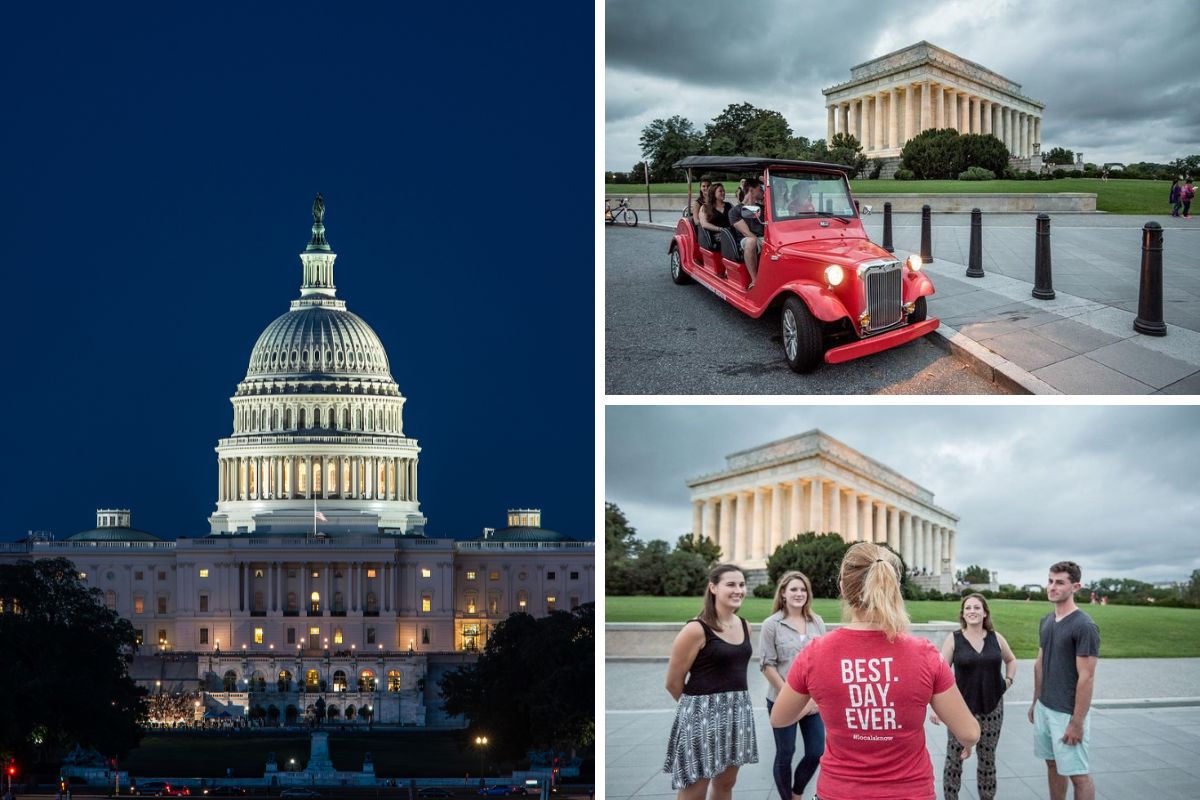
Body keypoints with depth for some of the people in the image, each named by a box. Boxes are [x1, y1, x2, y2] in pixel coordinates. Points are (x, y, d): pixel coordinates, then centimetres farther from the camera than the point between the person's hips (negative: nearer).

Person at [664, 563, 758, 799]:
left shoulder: (744, 627, 7)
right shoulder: (696, 630, -15)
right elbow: (673, 682, -9)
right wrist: (696, 704, 5)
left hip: (738, 710, 7)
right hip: (703, 712, -7)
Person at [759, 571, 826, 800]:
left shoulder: (817, 623, 5)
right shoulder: (772, 625, -6)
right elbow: (768, 665, -8)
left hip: (813, 701, 3)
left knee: (817, 752, 5)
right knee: (785, 754, 5)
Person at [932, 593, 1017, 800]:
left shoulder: (996, 638, 3)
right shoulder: (954, 639, -6)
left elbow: (1011, 660, 23)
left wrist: (1008, 681, 8)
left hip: (992, 707, 3)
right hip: (961, 707, -3)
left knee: (987, 759, 10)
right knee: (954, 758, -1)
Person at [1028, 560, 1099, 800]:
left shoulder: (1084, 626, -16)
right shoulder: (1046, 621, 8)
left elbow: (1086, 677, -17)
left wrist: (1077, 723, -19)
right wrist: (1036, 702, 17)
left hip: (1067, 714, -7)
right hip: (1044, 708, 7)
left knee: (1078, 774, -3)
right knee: (1053, 765, 14)